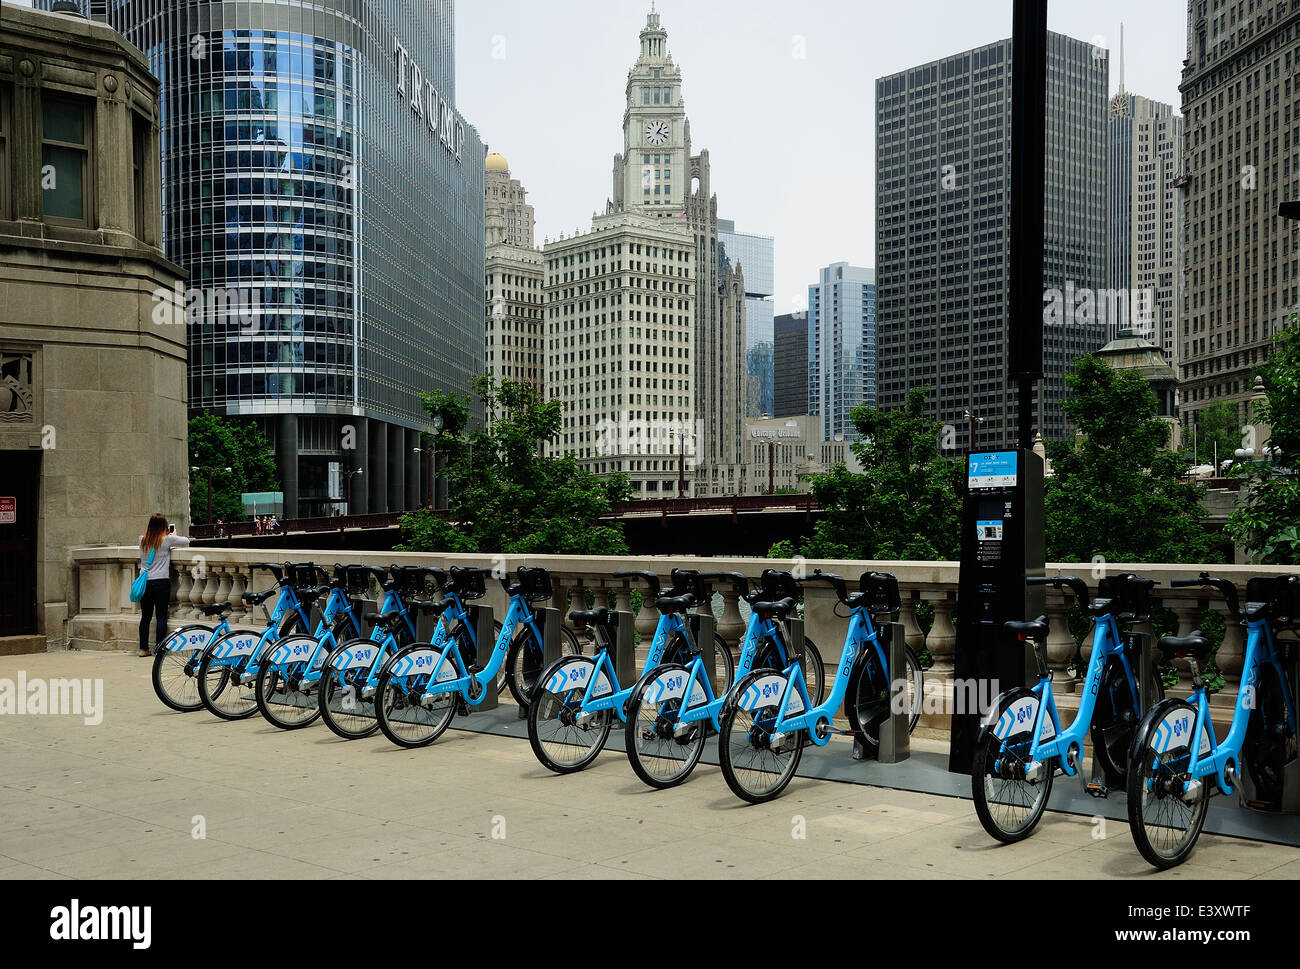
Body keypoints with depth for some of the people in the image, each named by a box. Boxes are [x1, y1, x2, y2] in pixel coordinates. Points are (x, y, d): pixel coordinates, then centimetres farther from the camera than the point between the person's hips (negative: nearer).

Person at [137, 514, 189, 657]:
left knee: (145, 616, 9)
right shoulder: (167, 539, -7)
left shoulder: (143, 540, 5)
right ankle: (160, 648, -1)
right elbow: (186, 541, 4)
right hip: (161, 581, -4)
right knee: (161, 616, 1)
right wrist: (174, 536, 22)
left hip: (144, 582, 4)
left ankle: (143, 648, 11)